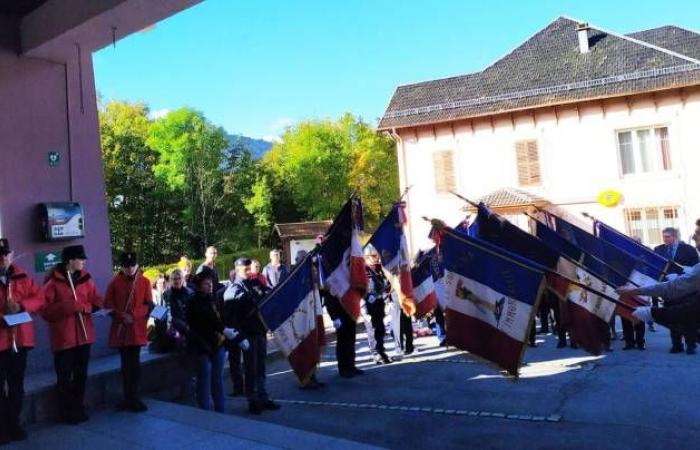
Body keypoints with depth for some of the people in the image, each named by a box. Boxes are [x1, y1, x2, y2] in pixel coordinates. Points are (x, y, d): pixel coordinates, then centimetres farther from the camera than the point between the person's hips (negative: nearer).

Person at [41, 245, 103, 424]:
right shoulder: (53, 282, -9)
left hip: (83, 334, 5)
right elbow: (45, 310, -13)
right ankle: (68, 412, 14)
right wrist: (68, 307, -21)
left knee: (81, 374, 13)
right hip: (63, 337, -5)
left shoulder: (85, 279, 6)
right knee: (64, 376, 2)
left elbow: (97, 301, 7)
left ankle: (79, 408, 25)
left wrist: (85, 307, -12)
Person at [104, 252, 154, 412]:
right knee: (126, 363, 7)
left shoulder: (144, 282, 2)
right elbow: (108, 305, 2)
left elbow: (149, 305, -1)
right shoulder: (114, 282, 3)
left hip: (137, 329, -1)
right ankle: (130, 398, 17)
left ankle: (132, 398, 7)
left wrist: (134, 315, -17)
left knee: (134, 363, -2)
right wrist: (122, 316, -13)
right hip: (120, 329, 1)